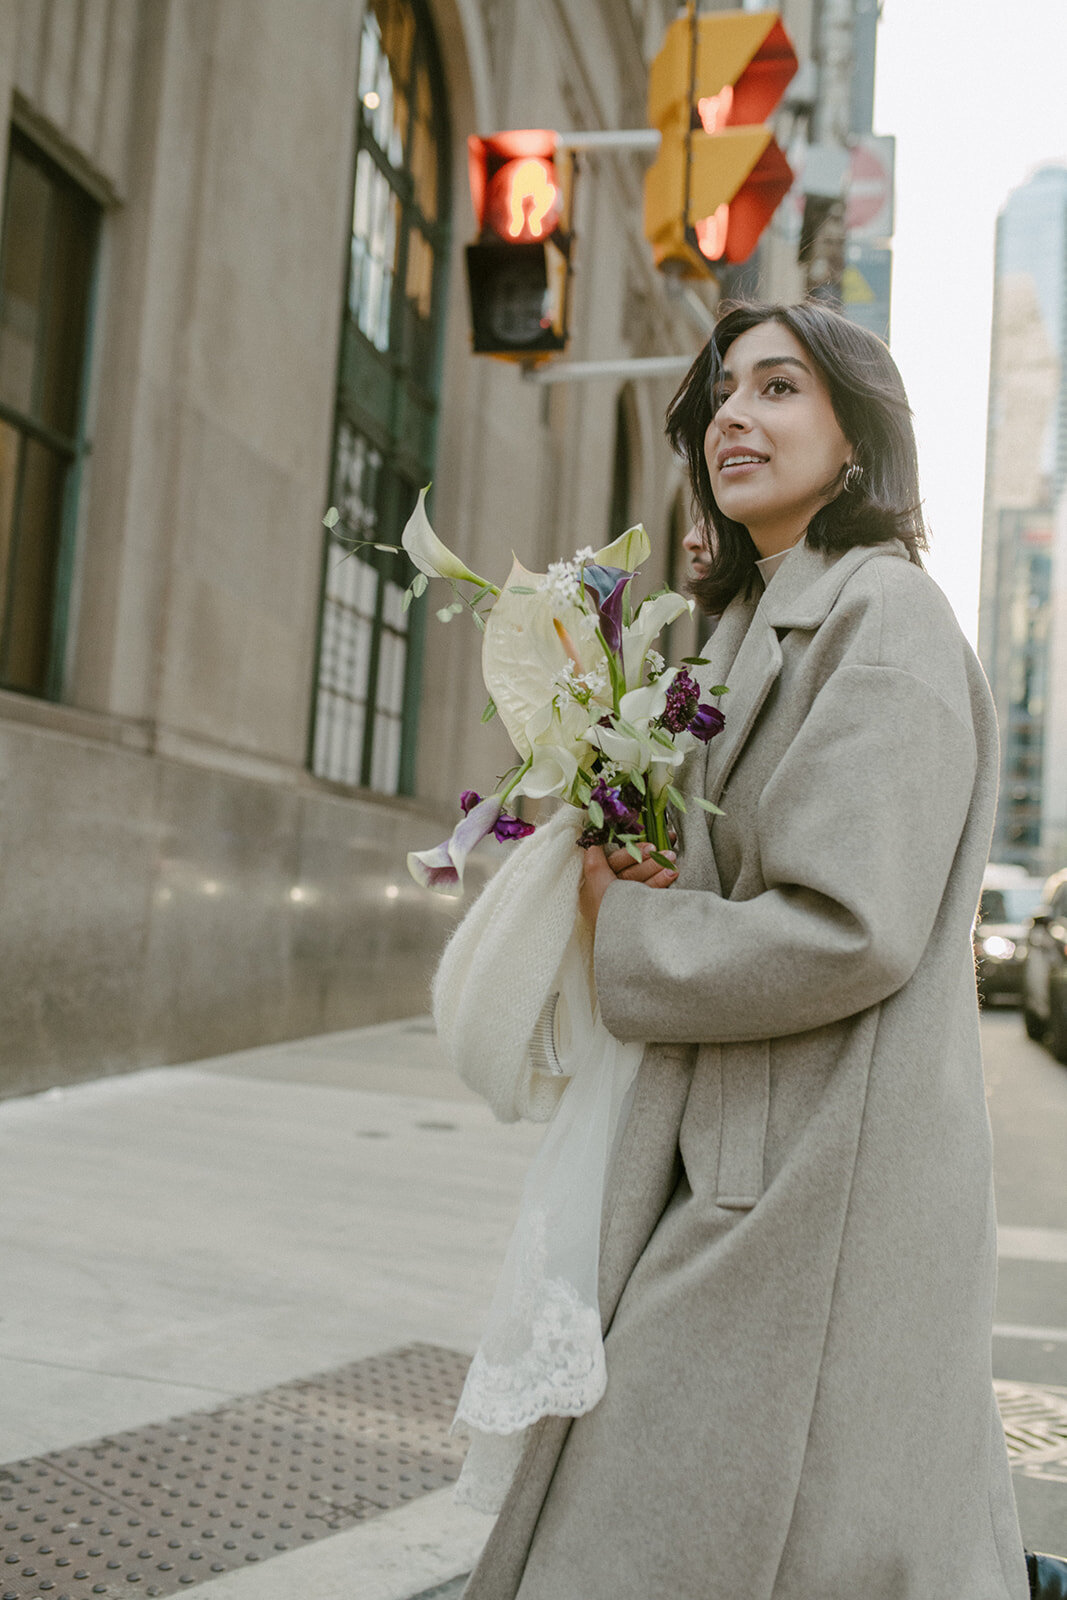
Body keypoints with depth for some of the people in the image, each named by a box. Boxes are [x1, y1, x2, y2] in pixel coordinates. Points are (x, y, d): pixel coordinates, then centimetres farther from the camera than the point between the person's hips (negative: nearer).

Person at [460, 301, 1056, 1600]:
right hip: (744, 1159, 9)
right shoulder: (760, 624, 17)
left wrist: (626, 935, -11)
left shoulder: (884, 616, -12)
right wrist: (656, 886, 0)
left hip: (817, 1182, -9)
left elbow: (851, 931, -22)